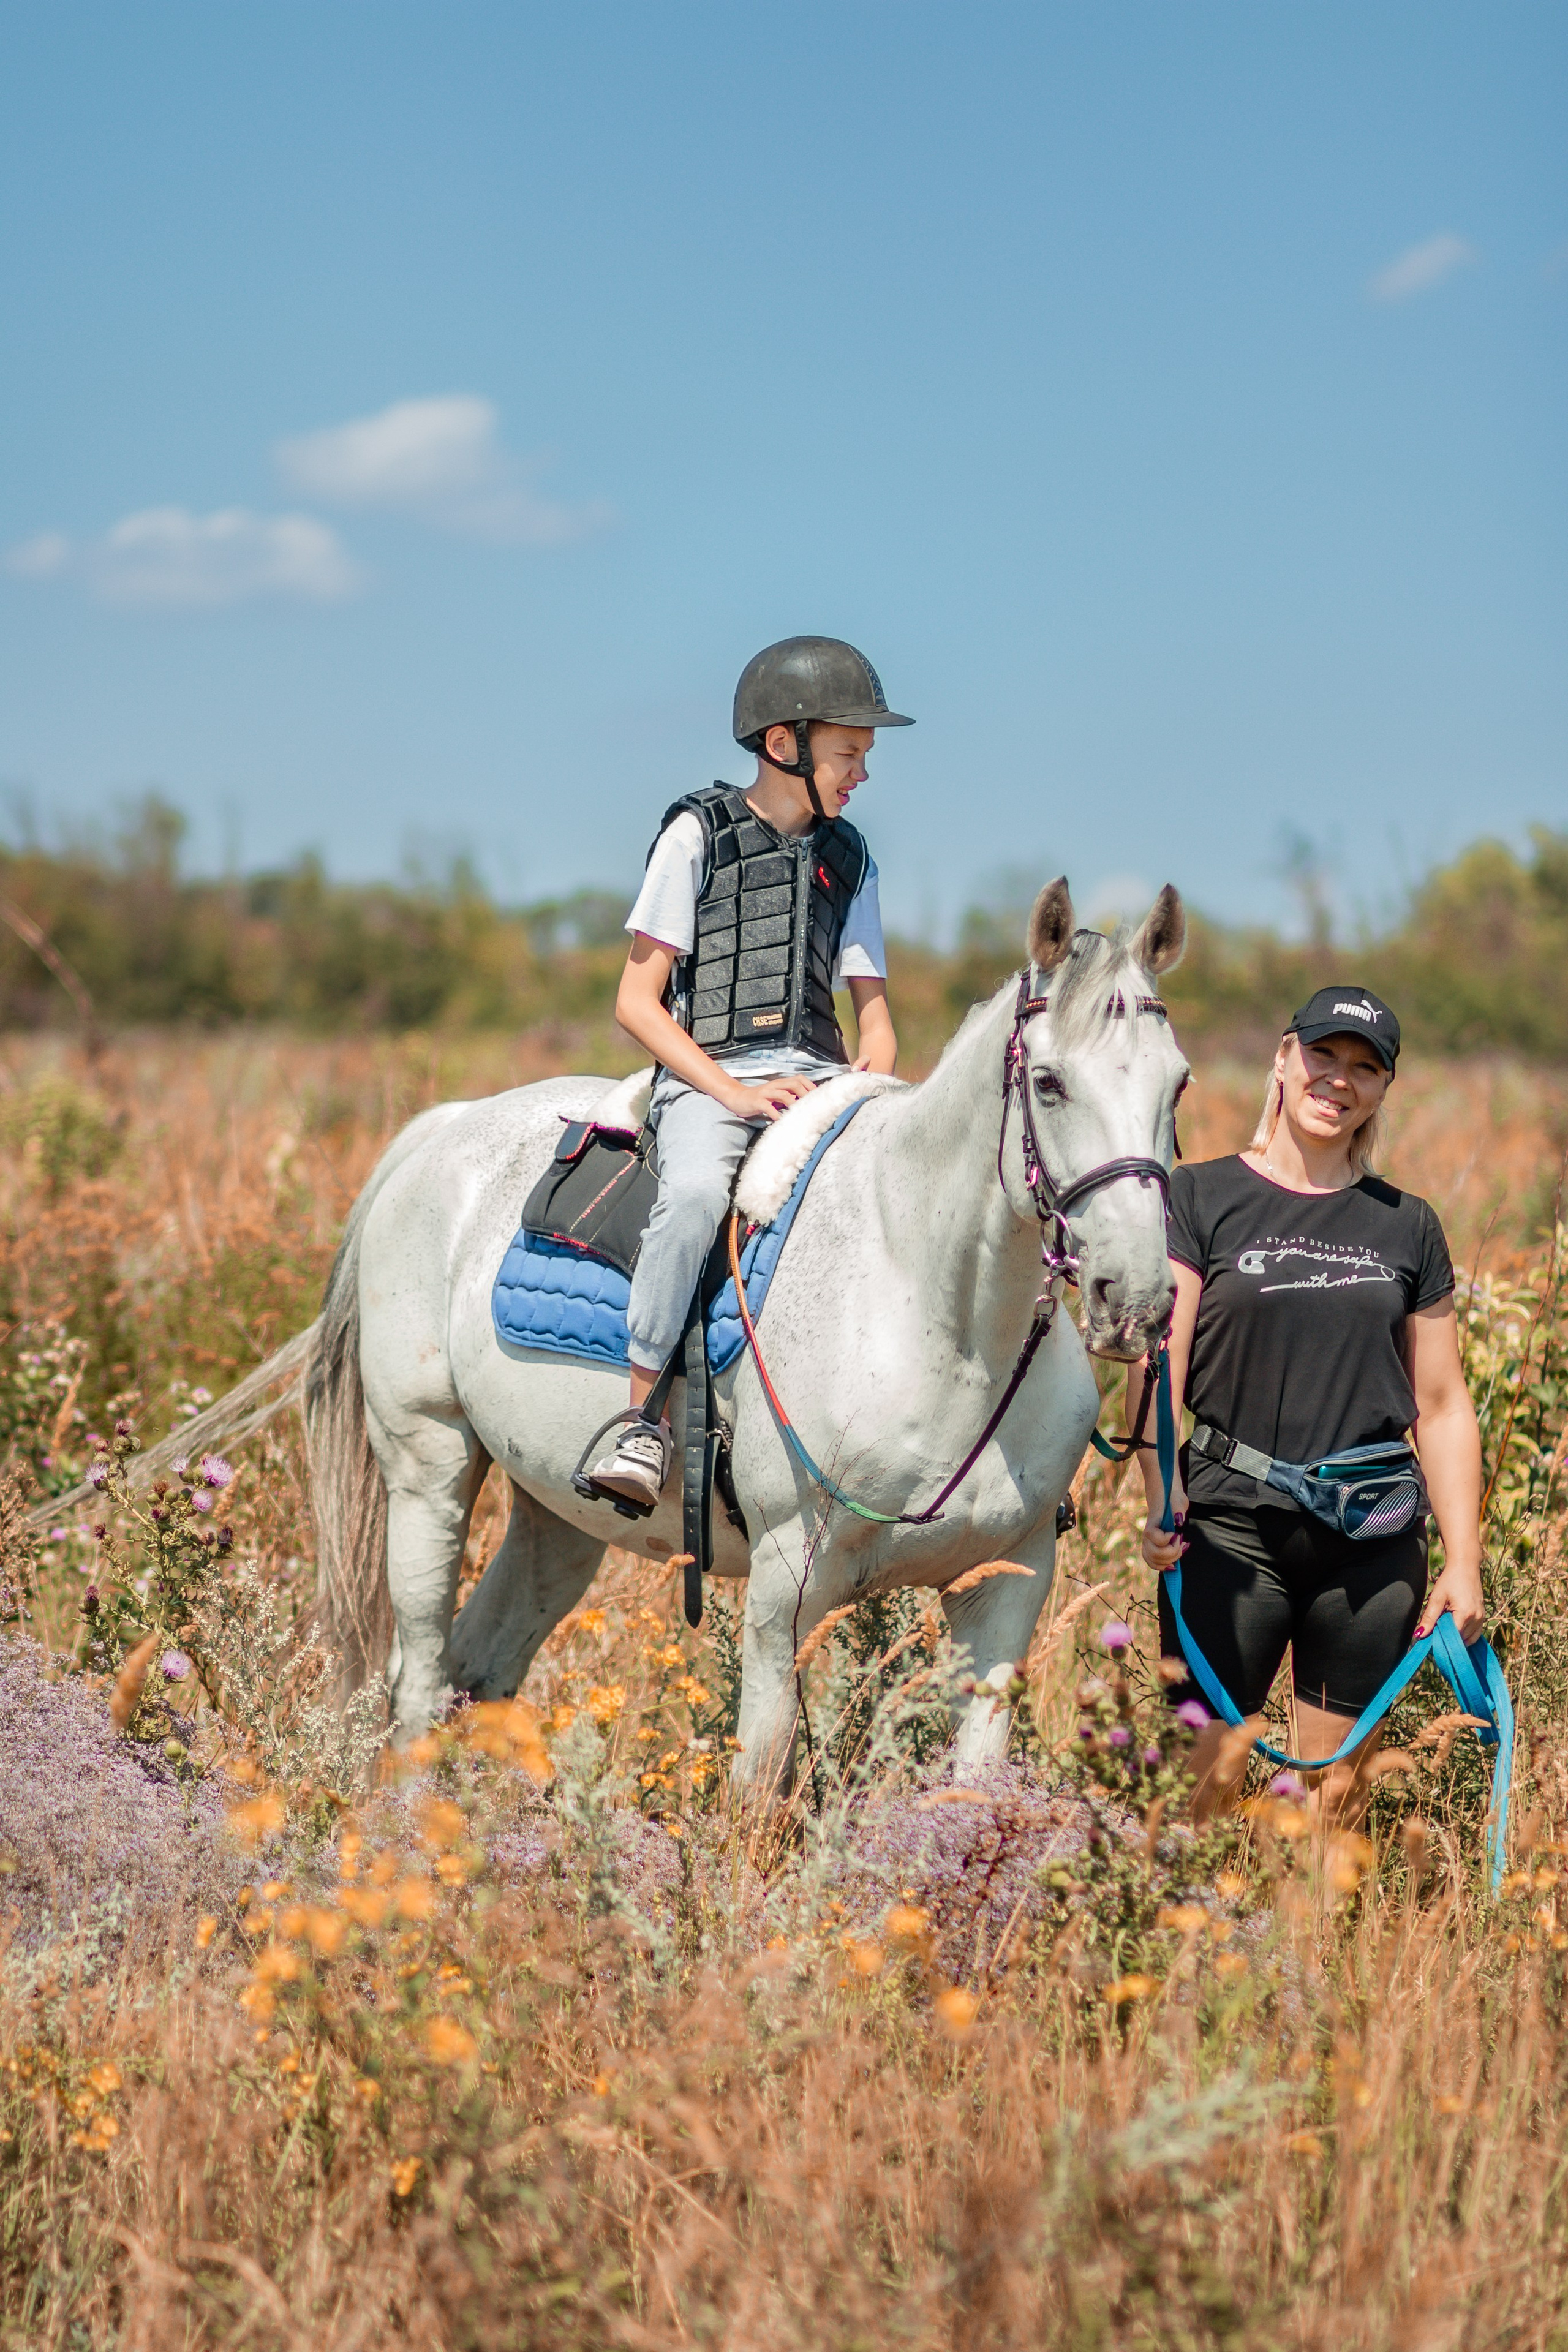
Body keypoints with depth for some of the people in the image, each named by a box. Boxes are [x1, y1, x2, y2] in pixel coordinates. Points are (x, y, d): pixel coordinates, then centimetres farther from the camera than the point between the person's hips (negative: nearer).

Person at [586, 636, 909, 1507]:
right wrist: (731, 1091, -14)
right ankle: (643, 1419, -31)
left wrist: (873, 1077, -5)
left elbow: (874, 1010, 19)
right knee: (698, 1192, -37)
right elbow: (637, 1001, -1)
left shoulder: (847, 858, 18)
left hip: (818, 1077, 4)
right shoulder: (701, 834, 3)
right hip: (709, 1077, -4)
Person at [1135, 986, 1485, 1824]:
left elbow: (1443, 1409, 12)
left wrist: (1465, 1562, 5)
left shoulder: (1408, 1227, 11)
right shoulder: (1201, 1198, 2)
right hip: (1231, 1529, -3)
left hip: (1376, 1544, 3)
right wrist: (1160, 1493, -24)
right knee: (1206, 1774, -7)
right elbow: (1157, 1365, -7)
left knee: (1339, 1788, 5)